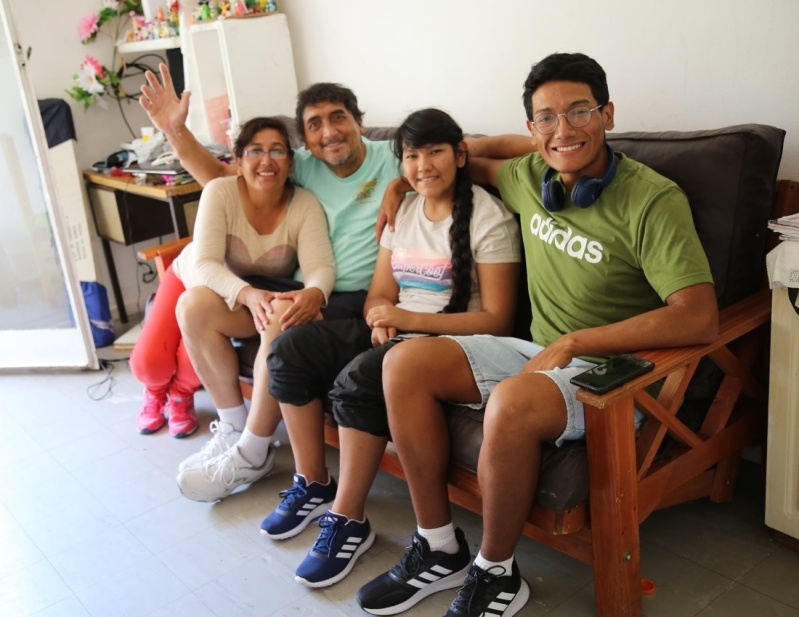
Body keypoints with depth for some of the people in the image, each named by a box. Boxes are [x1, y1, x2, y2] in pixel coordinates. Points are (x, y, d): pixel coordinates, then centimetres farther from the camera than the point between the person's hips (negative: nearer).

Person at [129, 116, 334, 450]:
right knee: (148, 364, -12)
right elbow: (204, 265, -35)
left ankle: (182, 391, 19)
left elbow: (320, 266, -33)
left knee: (194, 359, -22)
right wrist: (247, 294, -54)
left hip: (262, 290, 0)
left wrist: (314, 293, -58)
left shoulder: (305, 205, -25)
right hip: (194, 277, 0)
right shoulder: (220, 191, -28)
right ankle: (157, 389, 30)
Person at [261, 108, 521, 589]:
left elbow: (497, 320, -14)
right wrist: (381, 319, -13)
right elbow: (379, 294, 12)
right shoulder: (403, 210, 12)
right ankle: (313, 484, 2)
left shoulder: (489, 218, -9)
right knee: (290, 349, -11)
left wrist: (412, 319, -23)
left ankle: (349, 521, -14)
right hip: (396, 331, 7)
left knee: (358, 379, -32)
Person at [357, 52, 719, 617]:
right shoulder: (530, 177, 5)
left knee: (512, 403, -37)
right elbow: (477, 163, 30)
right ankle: (439, 550, -1)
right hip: (537, 353, 7)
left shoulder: (653, 200, -16)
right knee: (405, 363, -9)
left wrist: (572, 342, -23)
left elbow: (699, 319, -26)